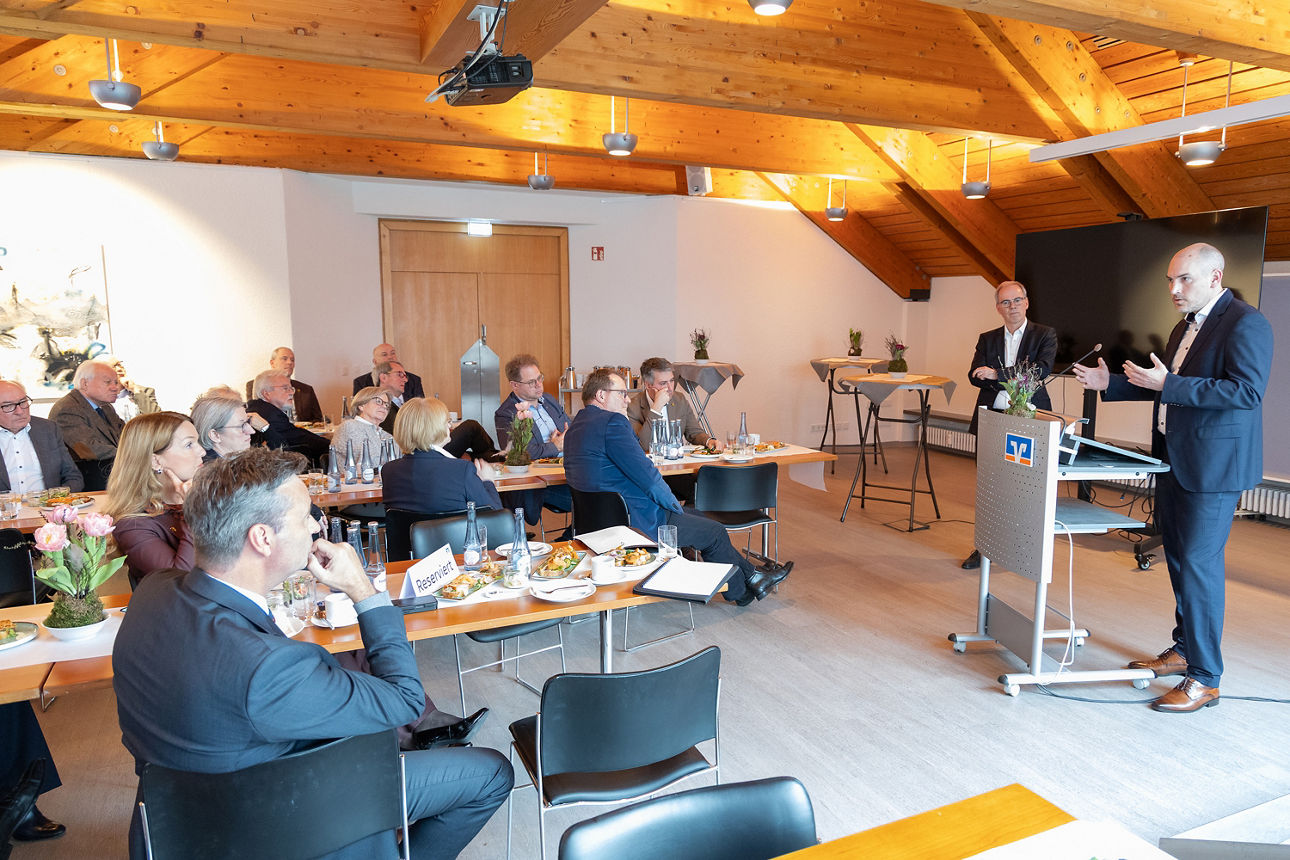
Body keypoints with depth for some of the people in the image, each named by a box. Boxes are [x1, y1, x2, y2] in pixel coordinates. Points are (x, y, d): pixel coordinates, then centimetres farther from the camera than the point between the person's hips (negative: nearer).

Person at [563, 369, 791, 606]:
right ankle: (741, 591, 29)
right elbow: (646, 474, -22)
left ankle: (750, 576, 30)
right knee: (715, 531, 7)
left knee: (698, 515, 22)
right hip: (637, 522, -10)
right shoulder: (612, 422, -21)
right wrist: (674, 504, -7)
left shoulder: (575, 427, 10)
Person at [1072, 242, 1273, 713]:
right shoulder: (1186, 326, 16)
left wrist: (1167, 384, -26)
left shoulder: (1245, 323, -13)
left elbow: (1247, 390, -23)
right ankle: (1184, 649, 31)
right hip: (1174, 461, 9)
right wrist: (1110, 383, 14)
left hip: (1212, 466, -9)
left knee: (1198, 563, -7)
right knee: (1178, 558, 17)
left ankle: (1204, 678, 3)